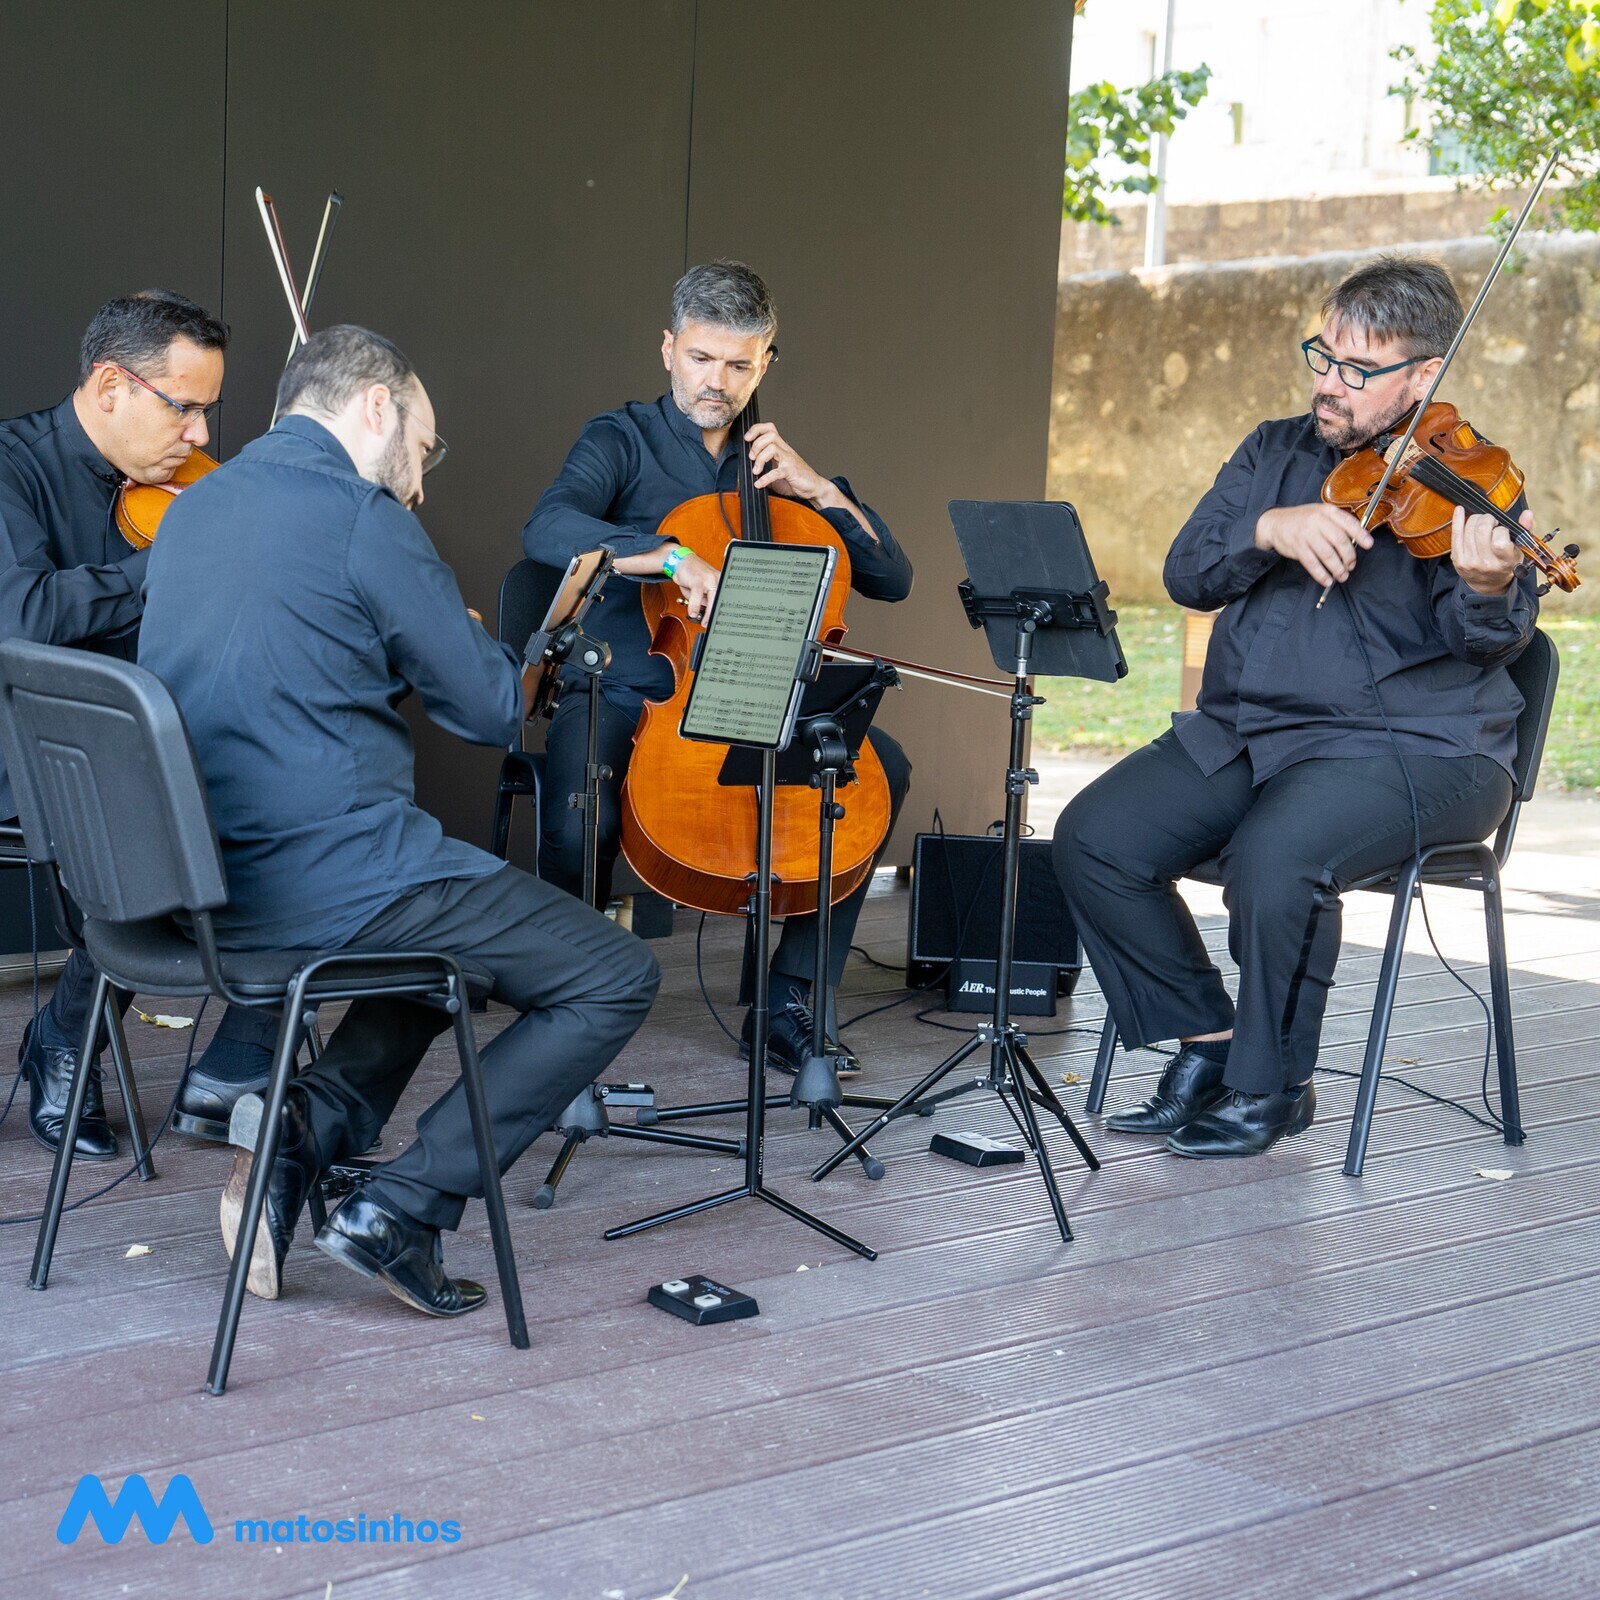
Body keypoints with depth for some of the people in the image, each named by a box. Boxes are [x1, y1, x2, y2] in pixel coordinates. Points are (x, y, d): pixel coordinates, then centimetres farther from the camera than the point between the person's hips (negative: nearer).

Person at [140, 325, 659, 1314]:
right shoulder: (360, 514, -11)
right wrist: (491, 657, 16)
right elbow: (495, 711, -6)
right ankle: (404, 1210, -3)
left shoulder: (193, 509, 15)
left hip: (202, 880, 9)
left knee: (462, 926, 32)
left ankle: (308, 1121, 10)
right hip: (325, 878, -9)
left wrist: (422, 647, 22)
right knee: (616, 979, 2)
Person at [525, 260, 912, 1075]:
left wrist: (820, 489, -1)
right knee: (579, 825, -34)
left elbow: (891, 579, 13)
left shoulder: (771, 464, 17)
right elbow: (548, 529, -21)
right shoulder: (622, 440, 2)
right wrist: (675, 558, -33)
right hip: (624, 695, -4)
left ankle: (790, 1002, -11)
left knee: (882, 764, -19)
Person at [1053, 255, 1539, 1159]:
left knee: (1274, 858, -33)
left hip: (1412, 750, -6)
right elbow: (1189, 574, 0)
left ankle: (1273, 1085, -7)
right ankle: (1209, 1041, 5)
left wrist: (1487, 588, -42)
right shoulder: (1276, 454, 12)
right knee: (1095, 839, -12)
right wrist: (1269, 528, -20)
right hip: (1241, 735, 6)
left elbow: (1492, 640, -18)